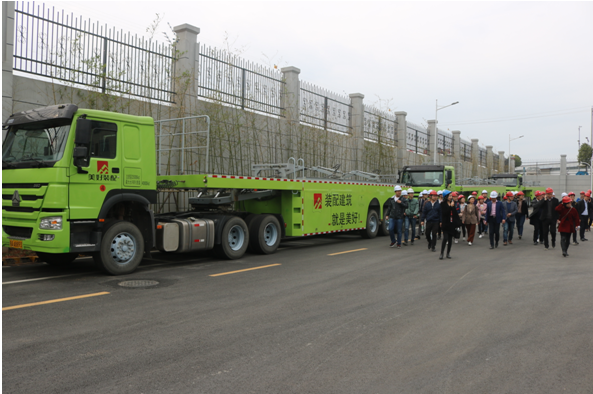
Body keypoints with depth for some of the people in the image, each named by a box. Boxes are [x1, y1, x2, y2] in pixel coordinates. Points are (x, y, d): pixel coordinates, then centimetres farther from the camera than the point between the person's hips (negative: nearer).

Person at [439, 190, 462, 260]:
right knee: (445, 238, -10)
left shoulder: (453, 203, 9)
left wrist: (458, 222, 12)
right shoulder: (443, 204, -7)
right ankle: (441, 253, -2)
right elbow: (444, 213, -20)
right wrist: (450, 206, -21)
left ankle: (448, 253, 17)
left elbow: (455, 213, 15)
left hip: (452, 224, 5)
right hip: (445, 224, -5)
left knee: (450, 239, 8)